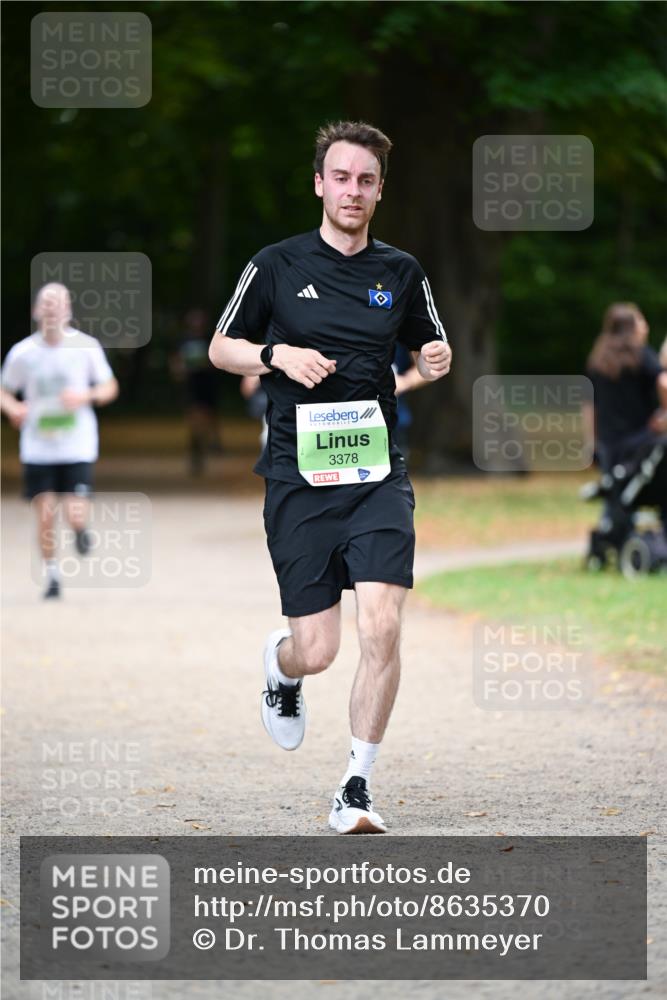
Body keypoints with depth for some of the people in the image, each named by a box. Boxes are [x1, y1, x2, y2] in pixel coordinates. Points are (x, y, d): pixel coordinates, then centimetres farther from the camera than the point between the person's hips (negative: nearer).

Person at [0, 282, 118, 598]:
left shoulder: (86, 346, -4)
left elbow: (110, 387, 5)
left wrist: (86, 397, -16)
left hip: (78, 445, -1)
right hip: (38, 447, 1)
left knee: (75, 515, -10)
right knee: (45, 515, -1)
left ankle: (81, 528, 27)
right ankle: (51, 576, 17)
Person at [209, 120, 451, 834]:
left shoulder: (401, 272, 9)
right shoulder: (277, 265, 2)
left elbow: (427, 348, 22)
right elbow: (221, 348, 10)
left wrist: (436, 361, -2)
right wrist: (278, 355, -9)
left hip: (378, 475, 2)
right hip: (298, 479, -1)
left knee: (381, 628, -15)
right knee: (316, 651, -3)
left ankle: (356, 789, -4)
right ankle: (279, 663, 37)